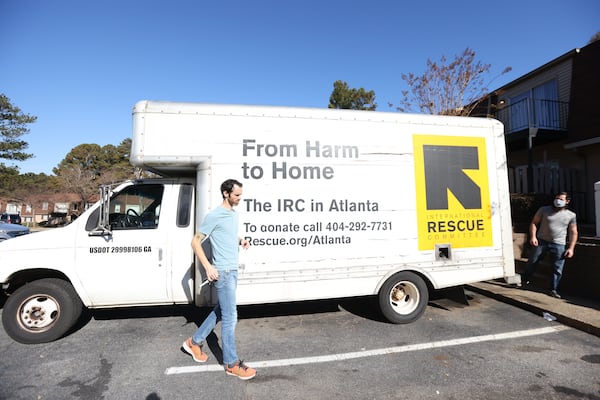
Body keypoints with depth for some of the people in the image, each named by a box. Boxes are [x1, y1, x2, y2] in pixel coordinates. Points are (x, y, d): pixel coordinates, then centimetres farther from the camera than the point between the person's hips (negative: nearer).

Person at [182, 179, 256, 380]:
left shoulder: (234, 213, 11)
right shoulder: (214, 216, -14)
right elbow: (195, 242, -11)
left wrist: (241, 240, 4)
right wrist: (208, 266, -18)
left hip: (233, 270, 9)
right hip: (222, 272, -9)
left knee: (220, 311, 19)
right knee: (230, 317, -1)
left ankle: (194, 342, 36)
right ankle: (232, 364, 13)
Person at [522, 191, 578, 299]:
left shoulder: (571, 215, 5)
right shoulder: (544, 210, 1)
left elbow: (573, 233, 7)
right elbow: (534, 223, 3)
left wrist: (571, 248, -1)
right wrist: (533, 236, -10)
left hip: (559, 245, 1)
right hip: (541, 241, -1)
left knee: (558, 269, 1)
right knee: (532, 262, 5)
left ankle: (554, 290, 13)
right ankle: (524, 280, 24)